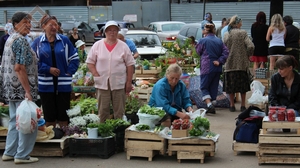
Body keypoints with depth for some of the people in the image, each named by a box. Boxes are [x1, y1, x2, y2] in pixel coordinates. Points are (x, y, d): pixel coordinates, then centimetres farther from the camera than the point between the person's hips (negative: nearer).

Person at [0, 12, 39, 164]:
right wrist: (28, 91, -21)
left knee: (15, 121, 17)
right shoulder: (21, 41, -15)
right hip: (21, 88, -10)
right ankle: (22, 155, 4)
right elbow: (19, 68, -22)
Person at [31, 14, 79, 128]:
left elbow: (74, 58, 7)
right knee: (49, 116, 5)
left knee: (63, 116, 5)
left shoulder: (64, 41, 4)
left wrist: (69, 72, -5)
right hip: (46, 84, -1)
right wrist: (48, 69, -12)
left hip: (63, 84, 1)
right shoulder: (38, 42, 1)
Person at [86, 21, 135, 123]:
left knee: (119, 112, 4)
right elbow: (90, 62, 6)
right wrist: (97, 76, -7)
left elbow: (130, 65, 5)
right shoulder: (97, 45, 5)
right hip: (102, 84, 0)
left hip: (119, 84, 0)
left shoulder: (123, 46, 4)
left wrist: (129, 82, 0)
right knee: (103, 111, 5)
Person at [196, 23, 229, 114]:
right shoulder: (219, 41, 8)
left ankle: (209, 105, -17)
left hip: (207, 68, -5)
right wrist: (219, 61, -4)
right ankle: (211, 106, 14)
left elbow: (198, 52, 5)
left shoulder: (202, 41, -7)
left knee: (204, 87, 2)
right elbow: (226, 52, 0)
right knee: (214, 88, 12)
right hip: (217, 68, 5)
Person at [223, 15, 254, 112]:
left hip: (230, 63, 2)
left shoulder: (226, 34, 3)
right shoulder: (243, 33, -7)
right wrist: (247, 55, 0)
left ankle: (232, 105, 12)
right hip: (242, 63, -2)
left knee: (230, 85, 9)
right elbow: (251, 46, -15)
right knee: (243, 85, 10)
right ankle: (243, 105, 13)